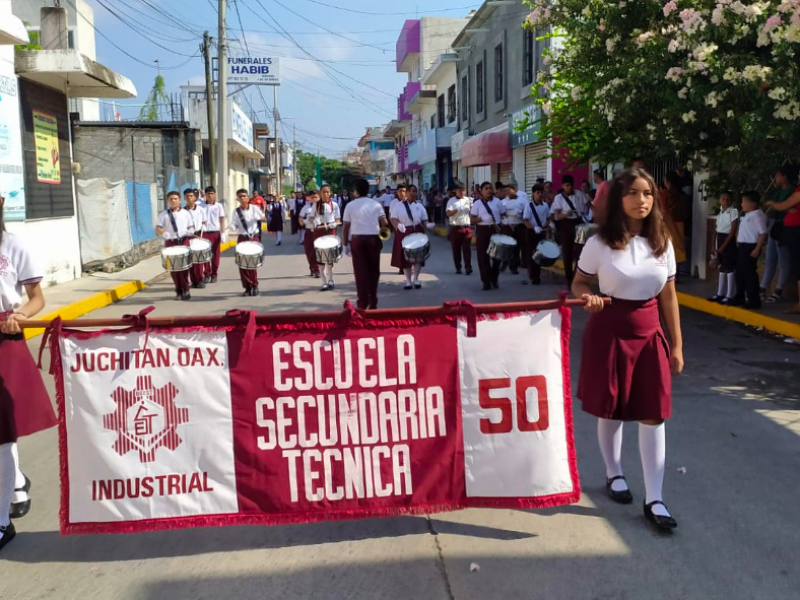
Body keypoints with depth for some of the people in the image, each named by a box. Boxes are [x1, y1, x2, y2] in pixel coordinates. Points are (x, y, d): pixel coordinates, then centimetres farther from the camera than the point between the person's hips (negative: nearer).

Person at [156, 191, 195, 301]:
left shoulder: (185, 213, 10)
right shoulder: (164, 214, 7)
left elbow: (191, 227, 12)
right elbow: (158, 228, 2)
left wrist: (190, 231, -12)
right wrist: (163, 233, -20)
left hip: (183, 241, -1)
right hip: (170, 242, 1)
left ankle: (185, 290, 1)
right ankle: (179, 291, 13)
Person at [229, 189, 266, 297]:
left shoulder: (254, 208, -1)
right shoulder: (236, 211, 3)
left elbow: (264, 218, 5)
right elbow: (233, 225, 6)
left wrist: (262, 219, -18)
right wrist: (233, 227, -17)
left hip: (253, 238, -2)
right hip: (242, 238, 2)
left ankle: (254, 286, 9)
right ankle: (247, 287, 10)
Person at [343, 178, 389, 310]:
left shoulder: (350, 205, 2)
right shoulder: (376, 205, 4)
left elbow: (346, 227, -1)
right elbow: (384, 223, -6)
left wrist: (345, 244, 5)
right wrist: (382, 230, 15)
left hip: (357, 239, -1)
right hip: (373, 239, 1)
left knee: (361, 271, 2)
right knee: (373, 271, 9)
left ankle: (362, 303, 1)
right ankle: (372, 303, 14)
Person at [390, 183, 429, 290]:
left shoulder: (419, 206, 8)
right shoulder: (399, 205, 1)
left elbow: (424, 220, 9)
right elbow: (393, 218, -6)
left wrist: (427, 226, -12)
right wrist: (398, 225, -27)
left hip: (417, 232, 1)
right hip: (403, 233, -1)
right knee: (405, 257, 3)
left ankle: (416, 279, 18)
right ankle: (408, 281, 14)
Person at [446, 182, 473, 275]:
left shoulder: (468, 200, 6)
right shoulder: (451, 201, -1)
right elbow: (448, 213, -12)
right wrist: (457, 210, -27)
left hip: (467, 228, 1)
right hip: (455, 228, -1)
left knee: (467, 248, -2)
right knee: (456, 249, 6)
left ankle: (468, 267, -1)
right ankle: (458, 268, 15)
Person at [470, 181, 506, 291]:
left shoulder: (497, 202, 6)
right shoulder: (477, 204, 0)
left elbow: (503, 215, 10)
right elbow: (472, 220, -3)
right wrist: (481, 219, -21)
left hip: (496, 230, 2)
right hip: (482, 230, -2)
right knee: (483, 257, -1)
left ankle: (494, 279, 23)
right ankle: (486, 281, 8)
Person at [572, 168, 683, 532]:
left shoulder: (662, 243, 1)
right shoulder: (600, 243, -9)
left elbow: (669, 296, 6)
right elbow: (579, 283, 1)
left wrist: (676, 344, 7)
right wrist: (588, 297, -23)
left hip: (650, 332, 3)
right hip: (610, 331, -3)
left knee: (653, 415, 1)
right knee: (611, 410, 10)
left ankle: (654, 499, 9)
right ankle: (614, 474, 35)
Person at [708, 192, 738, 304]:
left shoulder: (734, 212, -12)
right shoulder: (720, 212, 11)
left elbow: (733, 231, -16)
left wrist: (723, 246, -18)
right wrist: (717, 246, 12)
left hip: (729, 241, -8)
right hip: (720, 240, 8)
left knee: (730, 268, -3)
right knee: (721, 268, 13)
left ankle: (729, 295, 1)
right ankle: (720, 293, 20)